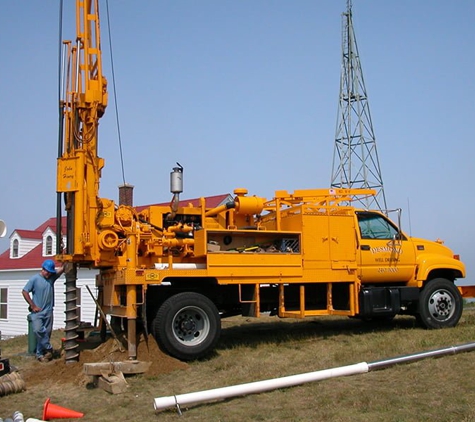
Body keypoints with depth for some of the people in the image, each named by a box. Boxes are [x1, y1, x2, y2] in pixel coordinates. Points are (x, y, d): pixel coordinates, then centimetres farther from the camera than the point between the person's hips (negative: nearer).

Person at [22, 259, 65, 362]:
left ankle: (40, 354, 15)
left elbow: (62, 268, -3)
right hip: (37, 311, -4)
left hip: (48, 311, 4)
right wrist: (33, 306, -8)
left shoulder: (52, 277, 5)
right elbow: (24, 292, -6)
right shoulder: (35, 279, -8)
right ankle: (48, 348, -7)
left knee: (47, 333, 5)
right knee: (38, 330, -22)